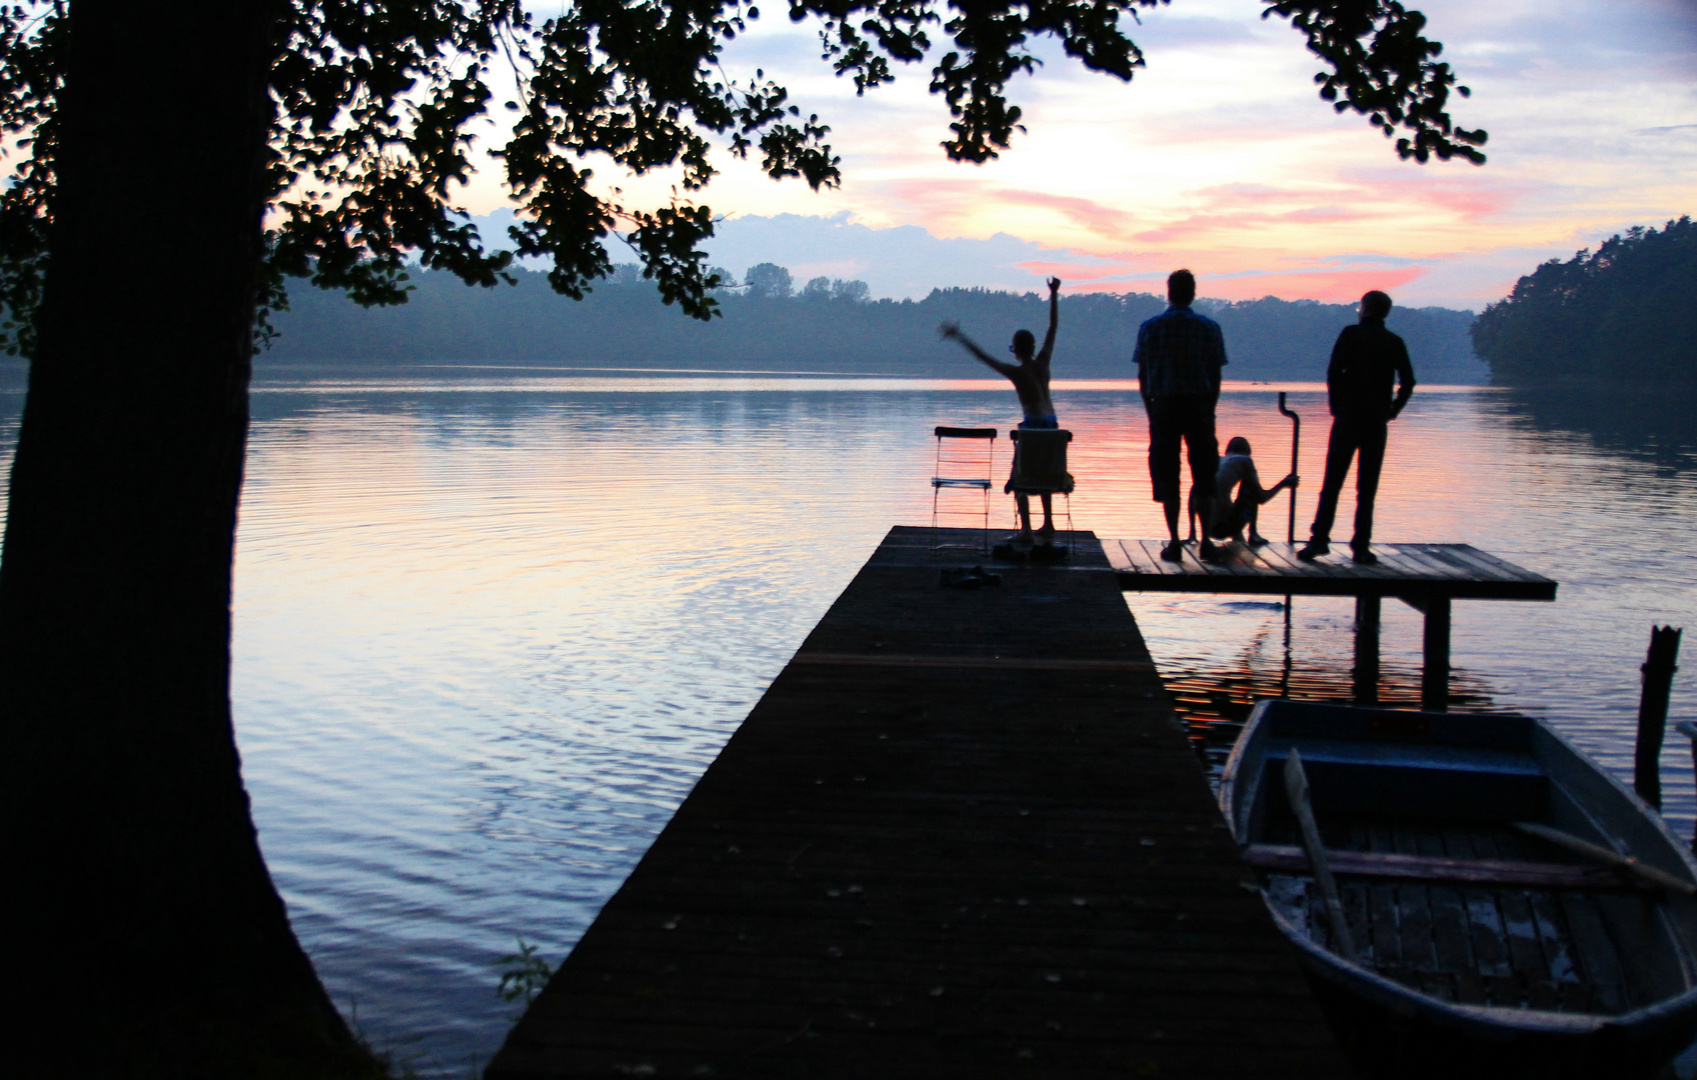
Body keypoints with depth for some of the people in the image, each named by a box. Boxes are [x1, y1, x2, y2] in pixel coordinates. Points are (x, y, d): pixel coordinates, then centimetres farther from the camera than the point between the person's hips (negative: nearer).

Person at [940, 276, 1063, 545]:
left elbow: (982, 355, -9)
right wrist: (1054, 295, 11)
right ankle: (1047, 526, 22)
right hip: (1051, 423, 6)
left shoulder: (1015, 372, -10)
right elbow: (1053, 326, 8)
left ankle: (1025, 530, -8)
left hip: (1032, 424, -6)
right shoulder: (1043, 363, 2)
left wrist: (959, 336, -4)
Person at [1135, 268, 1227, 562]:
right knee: (1204, 475, 8)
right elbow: (1215, 376, 1)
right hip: (1199, 406, 0)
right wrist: (1208, 411, 10)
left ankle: (1174, 542, 1)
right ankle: (1206, 541, 5)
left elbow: (1143, 376, 2)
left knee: (1167, 477, 4)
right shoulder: (1209, 328, 0)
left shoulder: (1150, 327, 1)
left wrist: (1151, 411, 11)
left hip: (1163, 405, 0)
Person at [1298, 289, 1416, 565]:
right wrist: (1390, 412, 10)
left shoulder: (1351, 334, 0)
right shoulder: (1395, 342, 9)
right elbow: (1408, 382, 2)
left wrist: (1336, 406, 1)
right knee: (1367, 487, 4)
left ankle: (1319, 539, -8)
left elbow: (1334, 372, -9)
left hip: (1348, 418, -2)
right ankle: (1361, 547, 2)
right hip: (1377, 423, 2)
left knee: (1332, 482, 0)